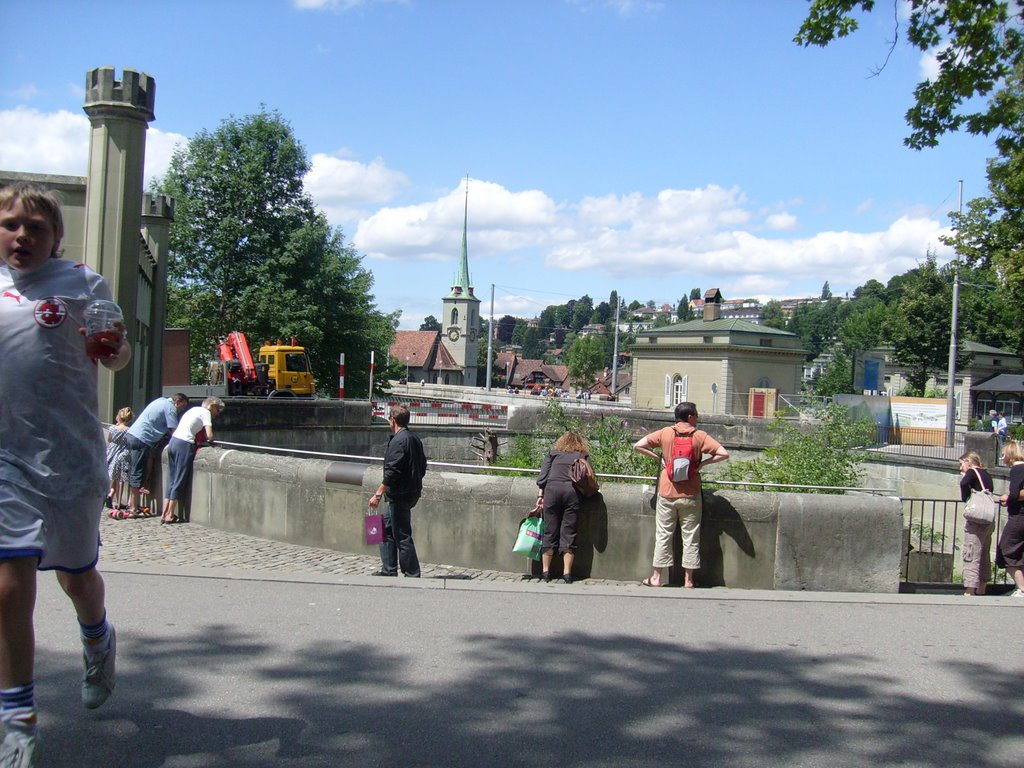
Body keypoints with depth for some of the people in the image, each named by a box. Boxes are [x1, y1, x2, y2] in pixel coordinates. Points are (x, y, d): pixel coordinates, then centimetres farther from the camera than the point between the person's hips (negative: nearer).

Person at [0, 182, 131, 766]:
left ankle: (98, 640, 49)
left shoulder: (81, 282, -1)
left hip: (71, 456, -2)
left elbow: (118, 356, 1)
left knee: (76, 574, 15)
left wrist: (115, 350, -21)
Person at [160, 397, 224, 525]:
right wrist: (209, 441, 10)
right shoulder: (206, 412, -3)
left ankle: (164, 514, 9)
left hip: (173, 441, 9)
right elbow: (209, 435, -13)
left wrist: (199, 439, 15)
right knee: (180, 481, -2)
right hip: (184, 444, -9)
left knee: (171, 480, 10)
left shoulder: (195, 409, 23)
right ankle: (170, 515, 1)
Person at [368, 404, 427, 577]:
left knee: (402, 535, -3)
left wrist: (378, 494, -19)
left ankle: (412, 575, 2)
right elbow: (422, 467, 19)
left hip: (400, 496, -10)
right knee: (386, 529, 17)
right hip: (412, 491, 10)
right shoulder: (415, 438, 12)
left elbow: (392, 472, -22)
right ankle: (388, 571, 20)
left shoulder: (398, 441, -17)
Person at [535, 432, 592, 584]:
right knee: (569, 534, 1)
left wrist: (540, 494, 10)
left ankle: (545, 571, 6)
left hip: (552, 489, 1)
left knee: (550, 532, 5)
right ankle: (567, 573, -2)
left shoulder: (553, 453, 21)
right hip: (572, 491, -1)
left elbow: (543, 475, 11)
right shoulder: (584, 456, 18)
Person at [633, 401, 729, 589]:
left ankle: (657, 578, 14)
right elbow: (724, 454, -11)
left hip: (667, 493, 1)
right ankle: (688, 580, 11)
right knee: (690, 538, 8)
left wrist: (658, 457, 4)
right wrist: (702, 463, -1)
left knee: (663, 535, 10)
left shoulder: (665, 433, 0)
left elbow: (637, 446, -4)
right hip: (690, 495, -1)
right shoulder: (700, 436, -5)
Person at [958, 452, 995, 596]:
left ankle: (969, 591, -16)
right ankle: (981, 591, 25)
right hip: (989, 519, 9)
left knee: (971, 556, -11)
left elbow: (964, 483, -25)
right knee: (984, 557, 16)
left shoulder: (972, 472, -4)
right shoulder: (986, 474, 18)